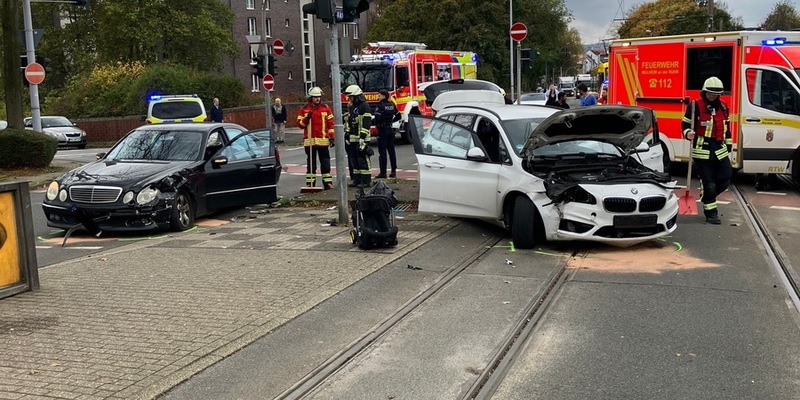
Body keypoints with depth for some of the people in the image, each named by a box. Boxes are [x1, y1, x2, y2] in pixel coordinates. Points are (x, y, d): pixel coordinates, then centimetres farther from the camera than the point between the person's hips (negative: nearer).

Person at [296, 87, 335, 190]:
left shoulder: (325, 108, 5)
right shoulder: (304, 109, 5)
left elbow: (331, 123, 4)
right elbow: (299, 124, 4)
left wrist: (332, 137, -1)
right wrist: (306, 118, -14)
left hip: (323, 140, 0)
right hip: (309, 140, 0)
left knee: (325, 163, 1)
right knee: (310, 163, 7)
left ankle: (327, 182, 5)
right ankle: (310, 183, 13)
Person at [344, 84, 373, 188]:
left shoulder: (364, 106, -11)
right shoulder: (352, 106, 18)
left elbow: (366, 123, -17)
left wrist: (362, 137, -21)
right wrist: (347, 133, 19)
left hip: (362, 138, -9)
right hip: (353, 138, 9)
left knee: (363, 160, -7)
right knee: (355, 159, 11)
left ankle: (366, 180, -3)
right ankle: (357, 179, 18)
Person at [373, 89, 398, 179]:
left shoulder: (380, 105, -15)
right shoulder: (392, 105, 7)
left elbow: (377, 118, -24)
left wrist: (376, 124, -7)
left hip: (382, 129, -7)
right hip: (391, 129, 7)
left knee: (382, 152, -4)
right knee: (391, 151, 11)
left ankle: (383, 173, -4)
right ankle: (393, 171, 14)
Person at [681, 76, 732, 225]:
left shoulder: (723, 106, 13)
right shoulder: (696, 105, -7)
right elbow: (685, 124, -2)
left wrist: (728, 144, 22)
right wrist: (688, 133, -23)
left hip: (719, 149, 6)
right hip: (702, 150, -6)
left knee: (725, 179, 4)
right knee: (708, 183, -4)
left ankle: (707, 198, 29)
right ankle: (711, 213, 7)